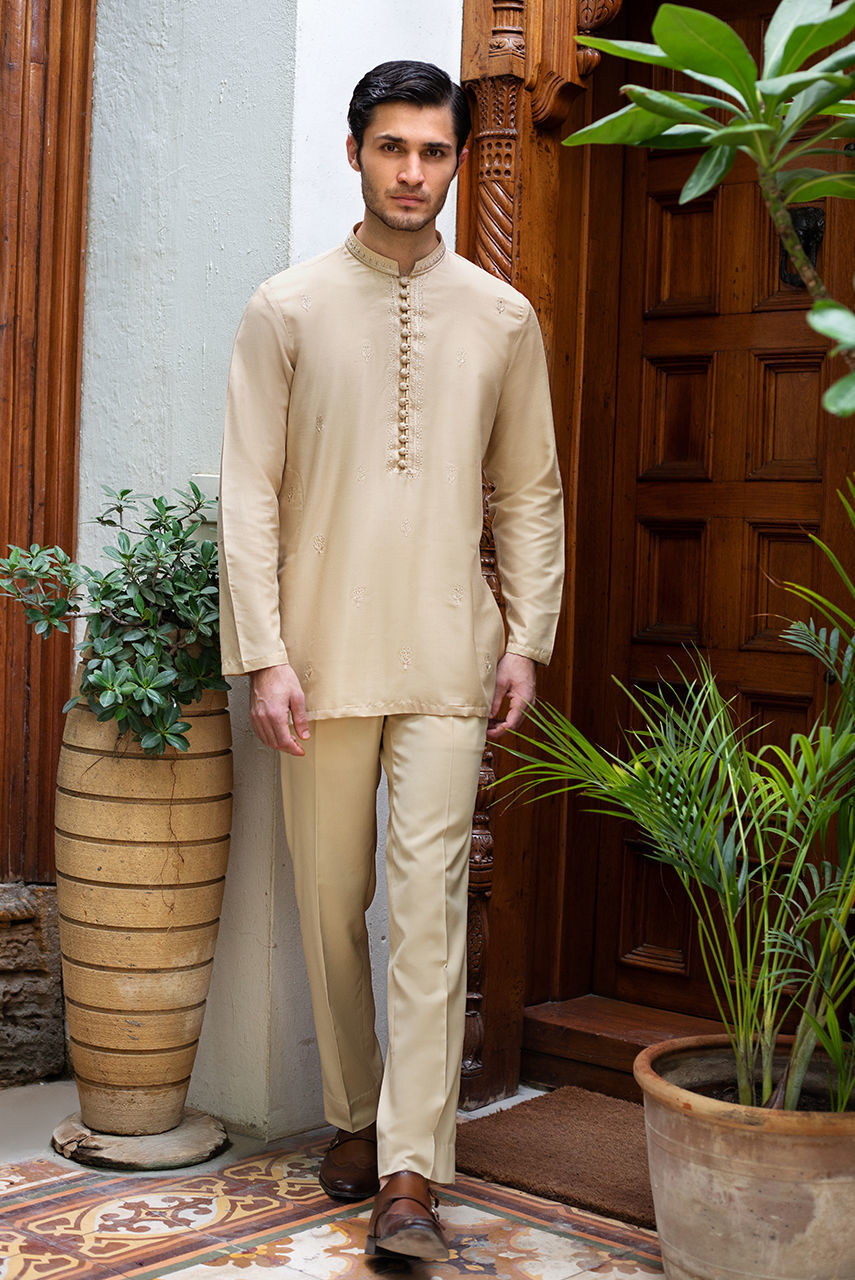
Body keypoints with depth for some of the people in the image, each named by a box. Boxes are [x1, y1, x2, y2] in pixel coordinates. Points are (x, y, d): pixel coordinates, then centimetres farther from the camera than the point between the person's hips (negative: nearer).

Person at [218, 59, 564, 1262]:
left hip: (448, 662, 0)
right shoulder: (287, 308, 3)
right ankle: (353, 1117, 27)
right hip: (324, 655, 0)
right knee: (332, 902, 8)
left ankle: (410, 1174, -3)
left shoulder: (502, 318, 8)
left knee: (429, 904, -6)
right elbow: (250, 492, -1)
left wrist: (528, 639, 2)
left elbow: (531, 493, 11)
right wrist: (264, 654, -8)